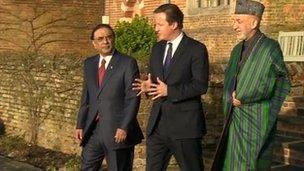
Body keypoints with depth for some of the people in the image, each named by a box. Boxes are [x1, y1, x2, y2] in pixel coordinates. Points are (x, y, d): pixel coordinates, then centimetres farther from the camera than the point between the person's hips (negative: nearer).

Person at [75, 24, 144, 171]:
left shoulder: (127, 63, -5)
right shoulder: (89, 64, 12)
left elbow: (133, 98, -9)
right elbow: (86, 97, 16)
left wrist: (124, 127, -16)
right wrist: (80, 125, 10)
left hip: (117, 131, -5)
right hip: (92, 130, 5)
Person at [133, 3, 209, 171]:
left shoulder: (196, 49, -8)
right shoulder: (157, 48, 12)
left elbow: (201, 85, -14)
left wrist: (169, 91, -21)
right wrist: (148, 86, -5)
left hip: (184, 125, -6)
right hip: (157, 123, 6)